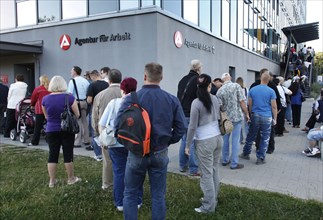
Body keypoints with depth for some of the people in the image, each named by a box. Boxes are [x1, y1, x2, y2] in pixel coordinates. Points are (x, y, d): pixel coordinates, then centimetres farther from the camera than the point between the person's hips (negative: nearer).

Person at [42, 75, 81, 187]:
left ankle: (52, 180, 16)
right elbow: (77, 114, -3)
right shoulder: (69, 97, -11)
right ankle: (71, 178, 19)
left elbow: (46, 116, 9)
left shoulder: (45, 99, -3)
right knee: (68, 154, 7)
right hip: (67, 130, -2)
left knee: (52, 155, 9)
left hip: (51, 130, 2)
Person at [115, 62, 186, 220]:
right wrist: (167, 141, 9)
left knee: (130, 194, 16)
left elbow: (119, 125, -14)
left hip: (136, 153, -2)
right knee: (158, 196, 15)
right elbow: (181, 127, -4)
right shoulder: (172, 100, -5)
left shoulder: (131, 99, -12)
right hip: (160, 154, 2)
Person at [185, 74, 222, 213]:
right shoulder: (215, 99, 4)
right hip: (217, 137, 7)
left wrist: (187, 145, -4)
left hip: (204, 141, -6)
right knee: (214, 171, 16)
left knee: (207, 174, 1)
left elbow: (192, 126, -13)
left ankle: (209, 206, 10)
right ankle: (213, 198, 30)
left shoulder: (196, 103, -14)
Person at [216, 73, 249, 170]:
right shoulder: (236, 86, -9)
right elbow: (242, 101, -13)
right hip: (237, 117, -4)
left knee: (225, 139, 16)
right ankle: (234, 163, 5)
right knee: (235, 140, 1)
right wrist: (247, 114, -3)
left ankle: (225, 160, 25)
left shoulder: (219, 91, 1)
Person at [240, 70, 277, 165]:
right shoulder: (271, 91, -7)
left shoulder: (252, 89, -1)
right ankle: (260, 158, 12)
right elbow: (274, 107, -6)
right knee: (265, 138, 7)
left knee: (251, 136, 16)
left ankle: (245, 154, 27)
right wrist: (275, 118, 3)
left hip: (255, 116, 2)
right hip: (267, 117, -2)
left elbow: (249, 104, 5)